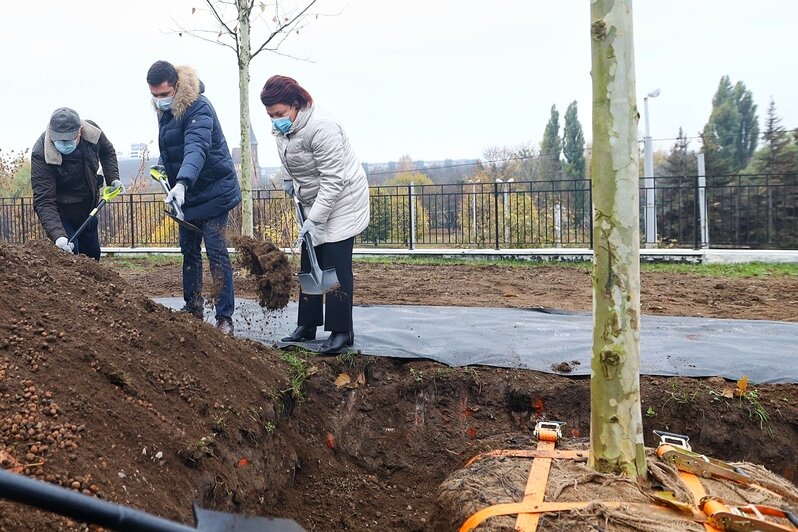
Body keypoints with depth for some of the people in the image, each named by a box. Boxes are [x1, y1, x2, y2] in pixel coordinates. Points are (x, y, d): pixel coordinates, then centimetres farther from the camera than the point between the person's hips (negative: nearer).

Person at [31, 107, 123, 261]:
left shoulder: (92, 132, -20)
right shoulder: (40, 154, -33)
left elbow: (107, 152, 6)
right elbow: (43, 202, -36)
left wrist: (113, 178, -8)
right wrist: (57, 235, -49)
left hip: (89, 207, 5)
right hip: (61, 212, -5)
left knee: (93, 254, 17)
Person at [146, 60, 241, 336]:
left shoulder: (198, 108, -22)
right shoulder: (163, 110, 6)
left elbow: (196, 148, -39)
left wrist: (182, 183, -52)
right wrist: (164, 171, 8)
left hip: (213, 192, -8)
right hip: (186, 194, 8)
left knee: (216, 253, -8)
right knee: (189, 252, 12)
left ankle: (225, 318, -3)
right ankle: (193, 310, 23)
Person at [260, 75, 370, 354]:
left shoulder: (321, 127, -27)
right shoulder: (282, 128, 1)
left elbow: (332, 180, -28)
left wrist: (315, 219, -28)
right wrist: (289, 180, 13)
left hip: (341, 201, -9)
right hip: (314, 203, 9)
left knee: (336, 266, -10)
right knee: (309, 265, 9)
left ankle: (342, 332, -3)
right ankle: (307, 326, 17)